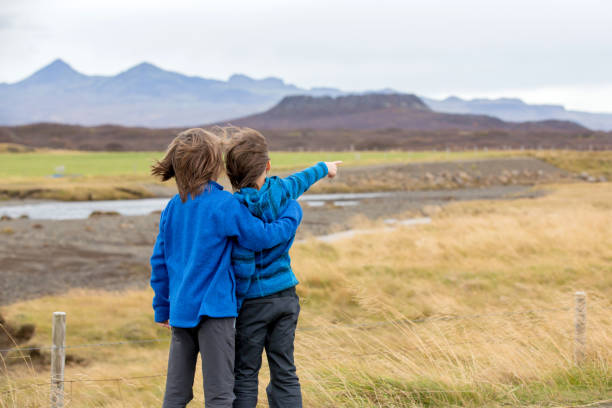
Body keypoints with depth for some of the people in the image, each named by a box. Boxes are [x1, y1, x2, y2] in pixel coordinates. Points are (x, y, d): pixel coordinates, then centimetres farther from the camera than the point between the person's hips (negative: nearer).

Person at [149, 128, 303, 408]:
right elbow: (262, 236, -9)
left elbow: (159, 262, 13)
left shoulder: (172, 208, 8)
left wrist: (162, 308, 22)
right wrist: (293, 212, 8)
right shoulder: (224, 205, -12)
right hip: (213, 309, -6)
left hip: (181, 311, 6)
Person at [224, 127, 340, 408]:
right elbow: (302, 180, 23)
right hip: (286, 296, 5)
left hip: (253, 301, -5)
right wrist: (324, 168, 44)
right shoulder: (280, 191, -1)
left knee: (245, 375, 2)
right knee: (284, 373, 7)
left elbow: (242, 266, -20)